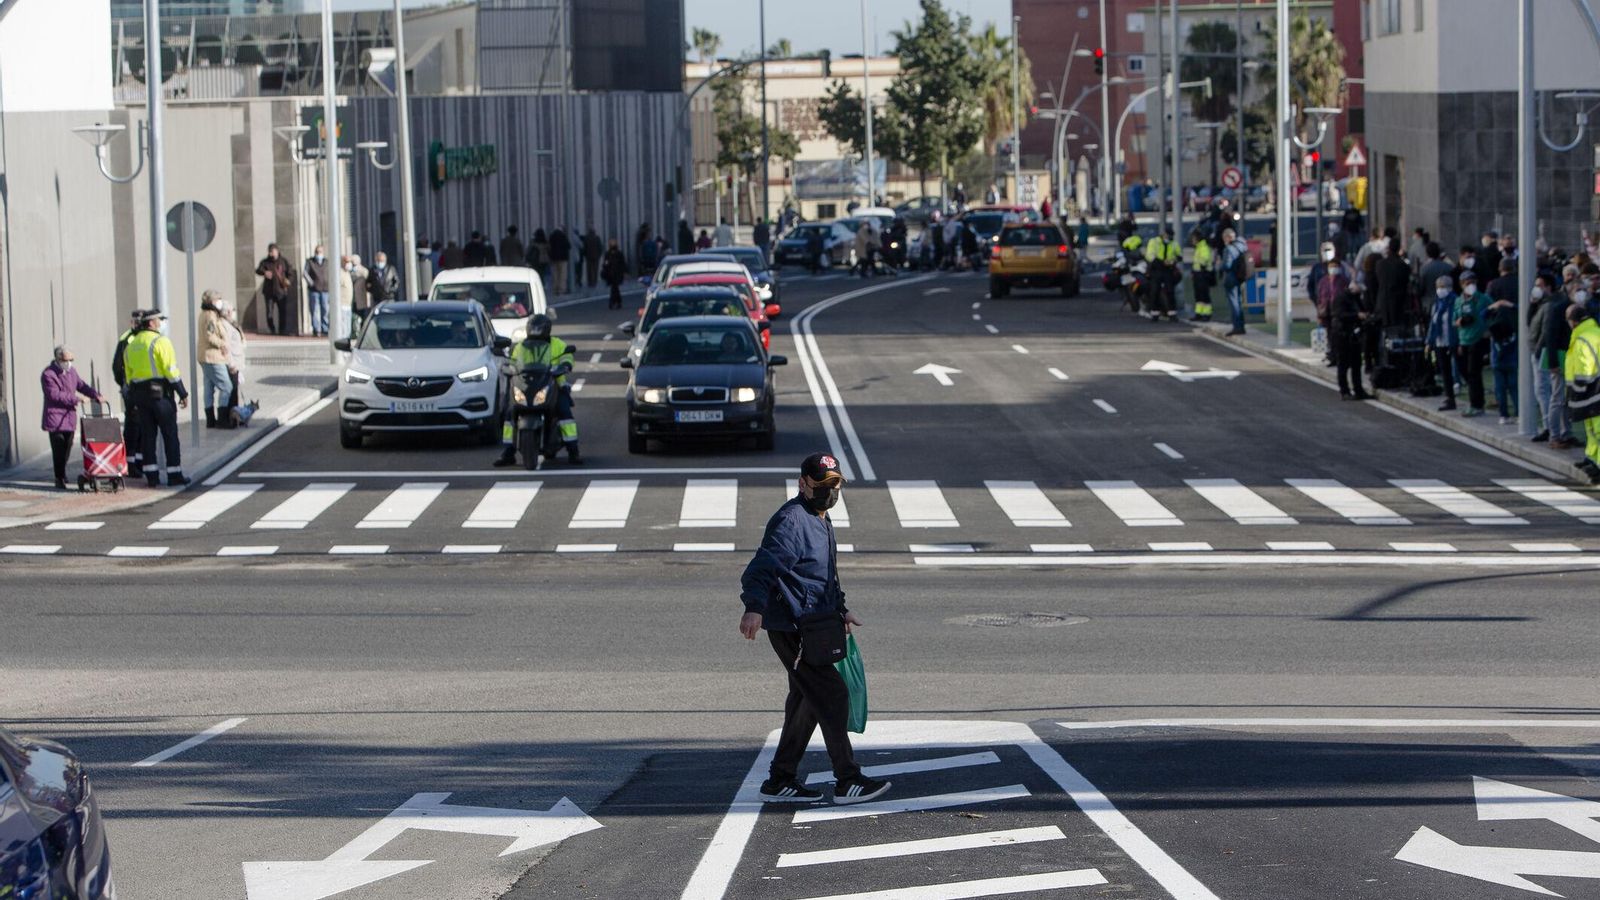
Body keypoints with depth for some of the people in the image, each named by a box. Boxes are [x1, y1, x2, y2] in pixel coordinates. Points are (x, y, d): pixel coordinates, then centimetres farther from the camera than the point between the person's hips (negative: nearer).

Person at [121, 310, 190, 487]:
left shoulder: (130, 345, 12)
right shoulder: (160, 341, -10)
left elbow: (129, 374, 14)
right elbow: (171, 371, -14)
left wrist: (135, 399, 20)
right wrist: (183, 394, -9)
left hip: (139, 393, 6)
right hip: (160, 393, -6)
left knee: (147, 435, 9)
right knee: (170, 434, 0)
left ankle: (151, 477, 7)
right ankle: (174, 475, 0)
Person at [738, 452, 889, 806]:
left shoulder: (821, 519, 18)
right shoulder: (791, 521, -16)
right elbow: (763, 566, -28)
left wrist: (841, 610, 30)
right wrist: (754, 607, -41)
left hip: (813, 625, 11)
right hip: (793, 628, -11)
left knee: (806, 701, 14)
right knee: (832, 696, -8)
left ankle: (781, 780, 21)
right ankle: (848, 782, -4)